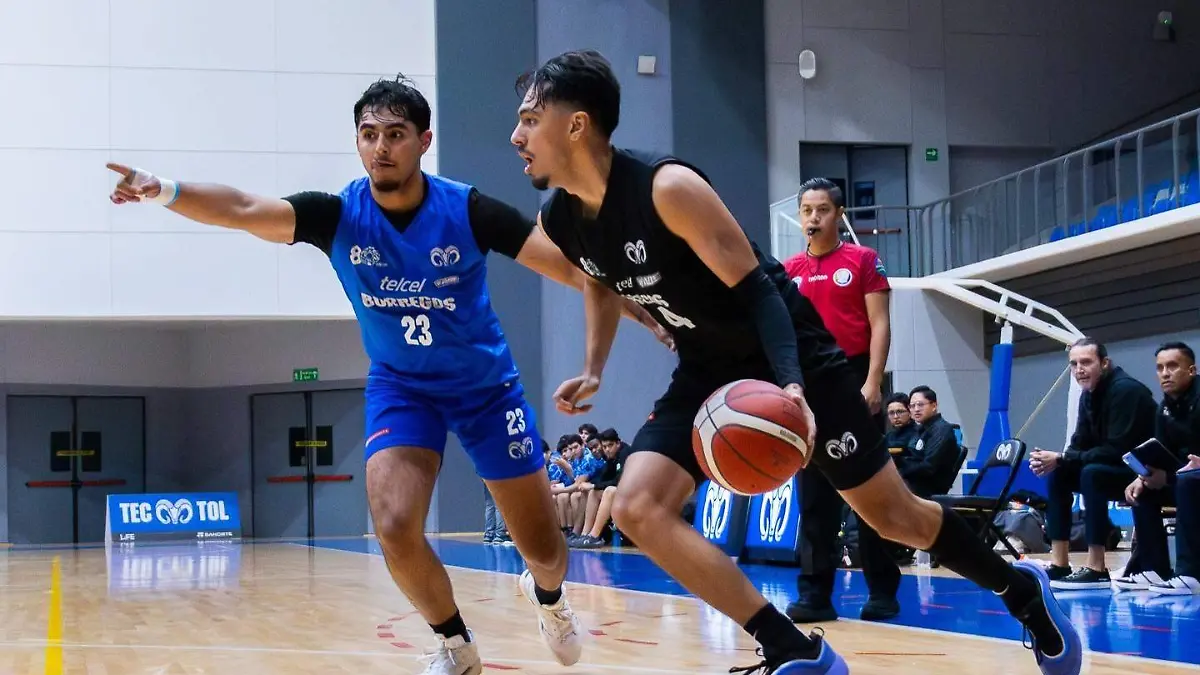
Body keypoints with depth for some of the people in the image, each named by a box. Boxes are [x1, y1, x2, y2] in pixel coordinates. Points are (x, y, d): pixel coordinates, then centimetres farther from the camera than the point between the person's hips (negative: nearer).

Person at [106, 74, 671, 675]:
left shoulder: (467, 210, -22)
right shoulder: (338, 215, -18)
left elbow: (571, 267, -19)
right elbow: (243, 210, -32)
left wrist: (647, 314, -26)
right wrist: (164, 191, -49)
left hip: (486, 384, -1)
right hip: (401, 386, 1)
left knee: (544, 551, 4)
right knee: (395, 528, -21)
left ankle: (548, 597, 44)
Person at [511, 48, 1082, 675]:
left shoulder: (667, 187, -28)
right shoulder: (558, 221, -7)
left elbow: (757, 288, -25)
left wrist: (791, 383, -38)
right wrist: (593, 370, 5)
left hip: (788, 354, -6)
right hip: (706, 372, 6)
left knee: (892, 515, 2)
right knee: (636, 508, -15)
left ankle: (1022, 591, 30)